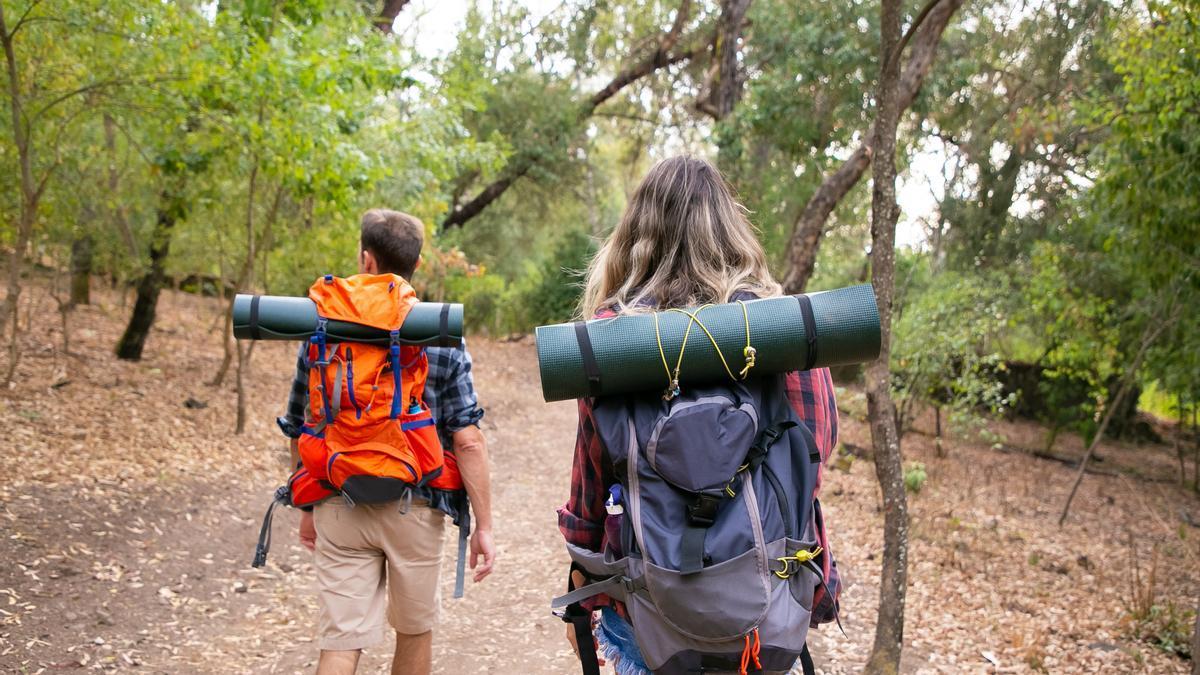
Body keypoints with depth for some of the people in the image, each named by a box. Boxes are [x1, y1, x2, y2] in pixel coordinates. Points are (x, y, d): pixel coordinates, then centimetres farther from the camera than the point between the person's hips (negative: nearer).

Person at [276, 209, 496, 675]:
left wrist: (308, 509, 18)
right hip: (415, 509, -1)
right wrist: (483, 525, -4)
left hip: (340, 509, 1)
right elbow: (467, 442, -11)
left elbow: (300, 435, 4)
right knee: (415, 631, 19)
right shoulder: (443, 339, -7)